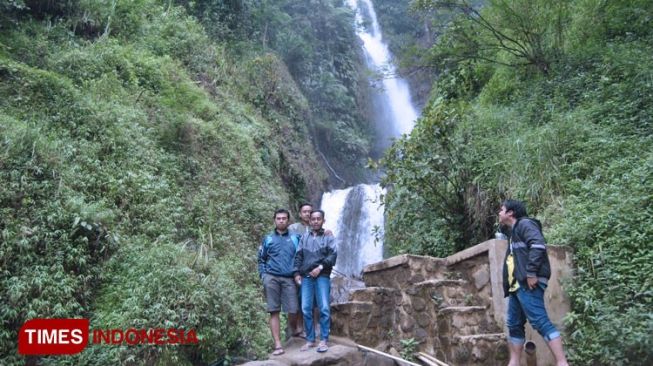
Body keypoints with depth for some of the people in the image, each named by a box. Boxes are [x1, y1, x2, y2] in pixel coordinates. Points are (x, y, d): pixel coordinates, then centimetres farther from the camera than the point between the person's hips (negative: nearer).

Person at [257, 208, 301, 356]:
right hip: (271, 278, 1)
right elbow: (261, 259, 13)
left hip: (289, 279, 0)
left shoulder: (295, 238, 12)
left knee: (293, 311, -4)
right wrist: (263, 275, 3)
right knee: (274, 311, -3)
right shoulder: (267, 239, 13)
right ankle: (278, 345, -2)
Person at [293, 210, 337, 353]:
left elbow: (333, 255, -2)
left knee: (324, 308, -9)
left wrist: (320, 267, -12)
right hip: (306, 277, 3)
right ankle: (310, 339, 7)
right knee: (306, 309, -1)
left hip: (322, 276, -3)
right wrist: (297, 273, 2)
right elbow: (298, 256, 14)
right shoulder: (304, 238, 19)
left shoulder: (328, 237, 10)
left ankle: (324, 340, -3)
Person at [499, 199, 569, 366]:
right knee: (514, 325, 10)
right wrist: (509, 284, 17)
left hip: (528, 283, -10)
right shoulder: (514, 232, 26)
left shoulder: (524, 223, -2)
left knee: (540, 322, -15)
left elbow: (538, 245, -19)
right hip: (517, 285, 10)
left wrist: (531, 273, -23)